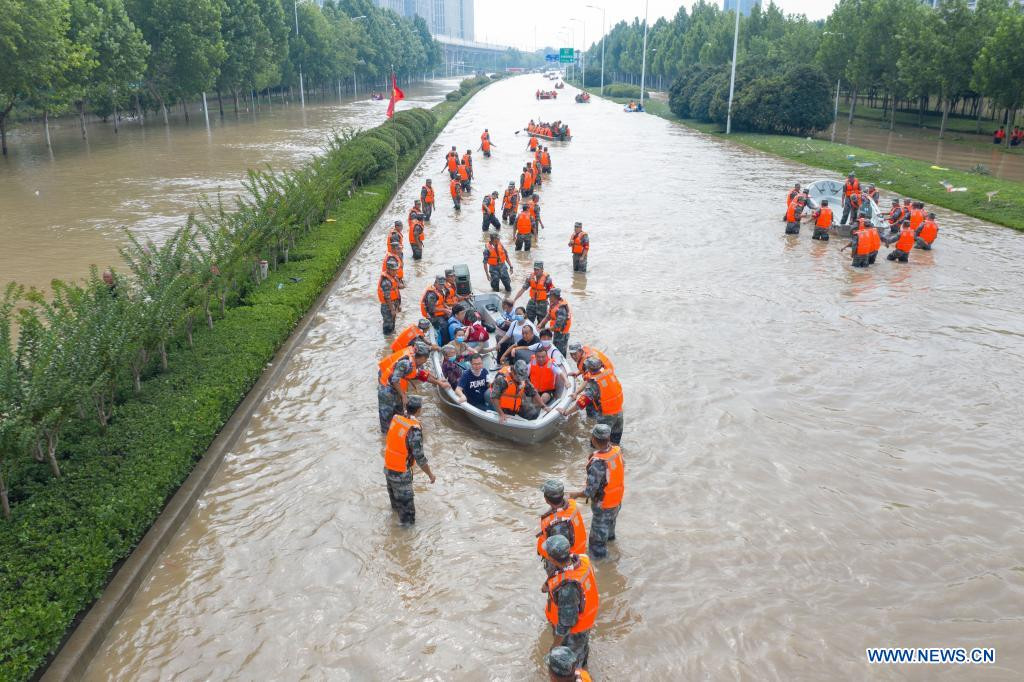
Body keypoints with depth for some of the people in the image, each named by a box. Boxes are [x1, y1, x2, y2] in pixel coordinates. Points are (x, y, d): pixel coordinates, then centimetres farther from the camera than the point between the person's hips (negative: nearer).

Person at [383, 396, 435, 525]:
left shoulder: (396, 418, -10)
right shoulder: (414, 430, -30)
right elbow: (419, 458, -25)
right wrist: (430, 474, -13)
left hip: (388, 466, 7)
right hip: (401, 472, -7)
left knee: (393, 488, 33)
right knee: (405, 497, 15)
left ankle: (395, 506, 59)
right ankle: (407, 520, 34)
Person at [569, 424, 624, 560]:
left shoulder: (597, 464, -39)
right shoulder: (617, 450, -19)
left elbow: (590, 492, -32)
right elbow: (622, 467, 2)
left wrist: (575, 495, -14)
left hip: (603, 503, -7)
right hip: (618, 498, 7)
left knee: (599, 528, 20)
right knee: (611, 518, 36)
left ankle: (598, 552, 43)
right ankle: (610, 536, 63)